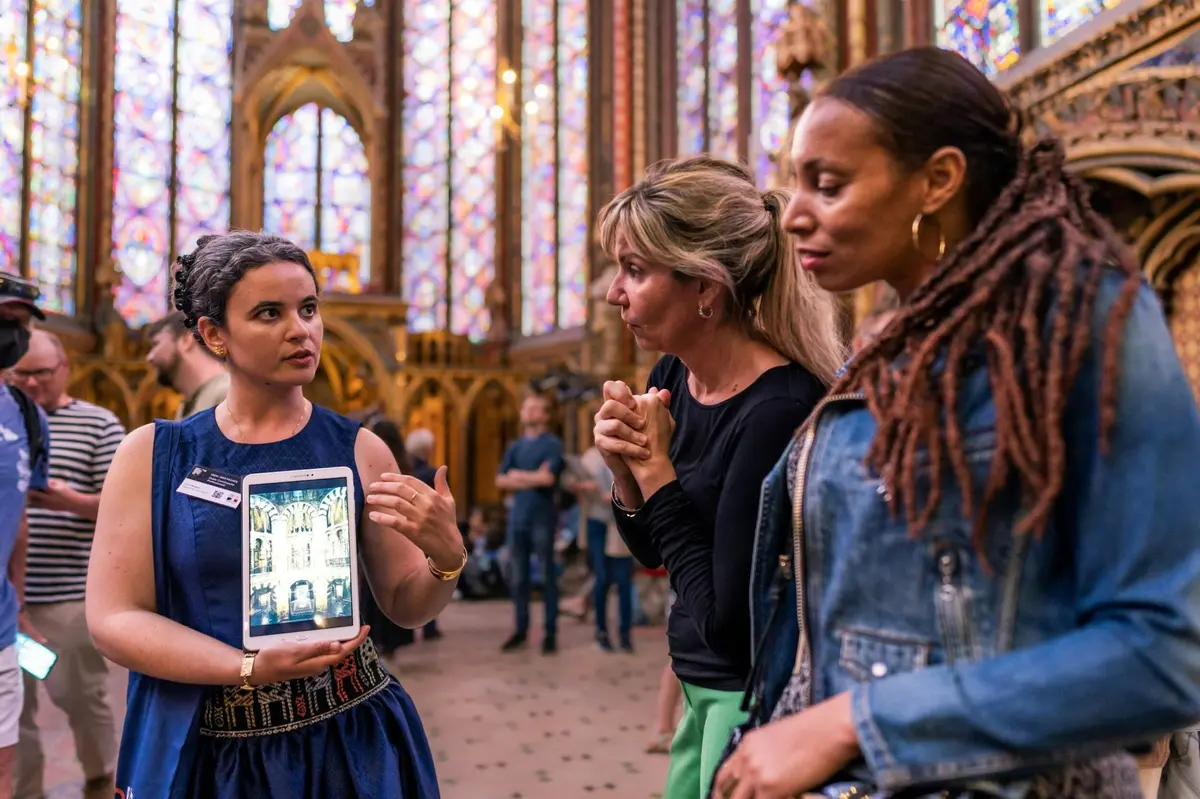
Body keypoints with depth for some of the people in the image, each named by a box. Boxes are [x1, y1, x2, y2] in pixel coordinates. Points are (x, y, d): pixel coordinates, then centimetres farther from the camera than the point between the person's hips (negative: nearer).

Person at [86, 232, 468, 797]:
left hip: (349, 740, 1)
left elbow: (406, 607, 1)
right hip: (199, 750, 0)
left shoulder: (357, 450, -4)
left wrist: (447, 558, -21)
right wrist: (251, 669, -20)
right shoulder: (152, 454, -4)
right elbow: (113, 619, -7)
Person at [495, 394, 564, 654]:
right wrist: (530, 480, -6)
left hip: (542, 517, -5)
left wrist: (518, 475, -2)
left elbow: (547, 477, -15)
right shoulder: (515, 446, 15)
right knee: (517, 576, 8)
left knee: (547, 575, 0)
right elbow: (501, 481, 9)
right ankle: (521, 629, 17)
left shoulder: (552, 444, -2)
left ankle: (551, 633, 5)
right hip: (517, 516, 5)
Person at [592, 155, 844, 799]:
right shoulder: (671, 377, -2)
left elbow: (725, 618, -24)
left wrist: (657, 468, -20)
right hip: (704, 691, 8)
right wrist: (626, 470, -10)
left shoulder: (780, 409, -26)